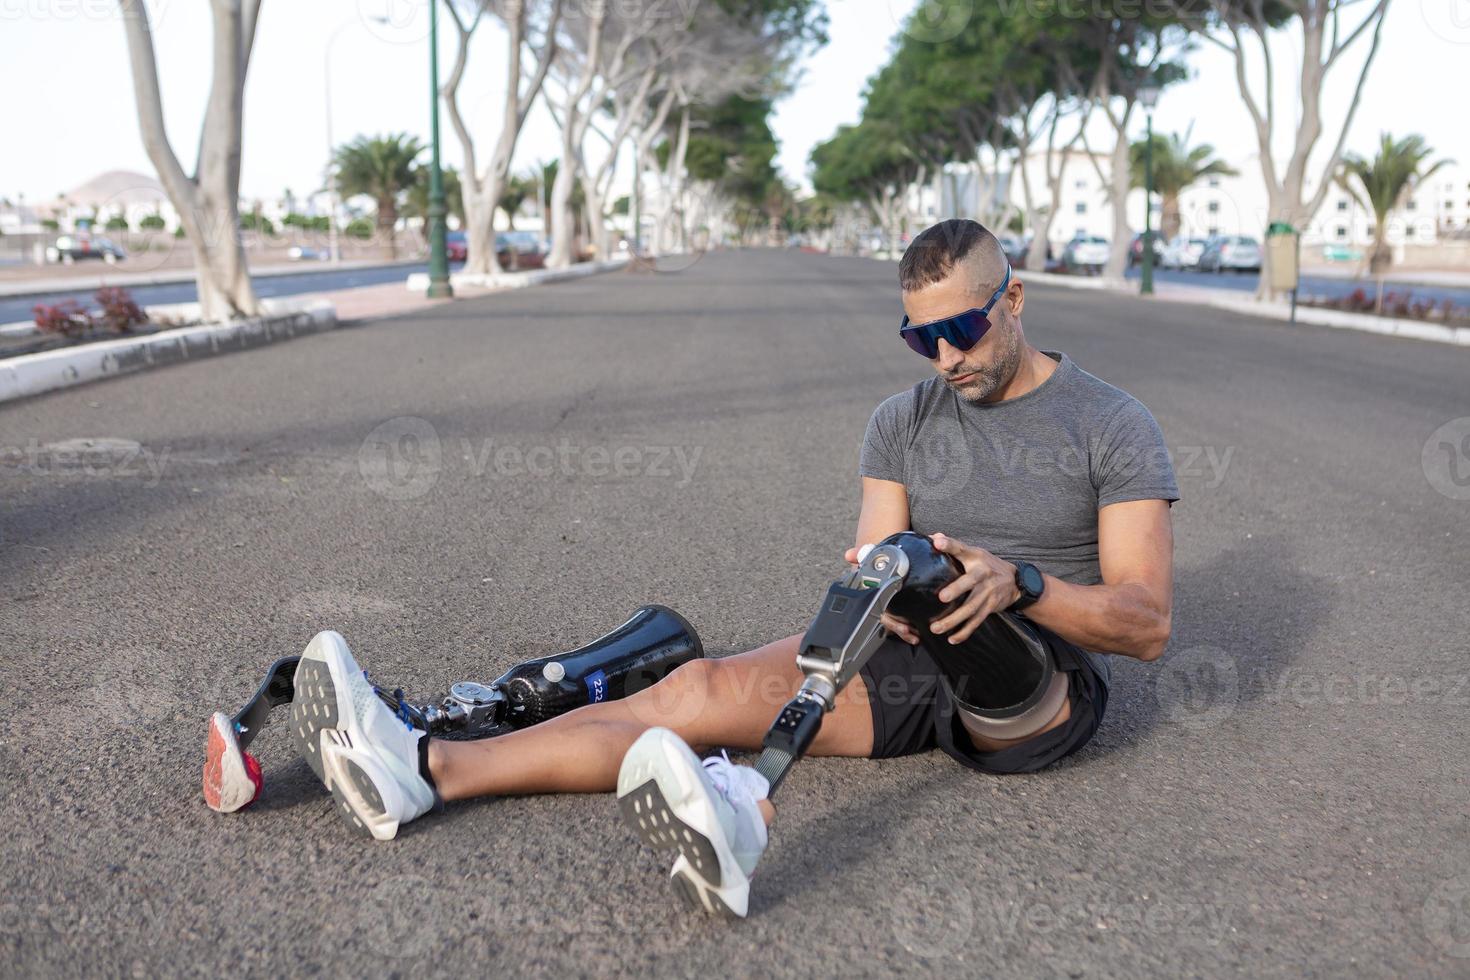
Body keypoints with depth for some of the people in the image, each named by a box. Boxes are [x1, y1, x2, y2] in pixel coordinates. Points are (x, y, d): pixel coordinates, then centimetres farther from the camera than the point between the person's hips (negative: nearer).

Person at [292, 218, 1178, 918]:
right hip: (924, 671, 4)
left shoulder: (1114, 426, -4)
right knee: (707, 688, -20)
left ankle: (749, 806, -60)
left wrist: (1017, 582, -27)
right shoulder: (903, 422, 9)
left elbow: (1147, 624, -9)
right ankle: (423, 768, -30)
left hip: (1049, 696, -3)